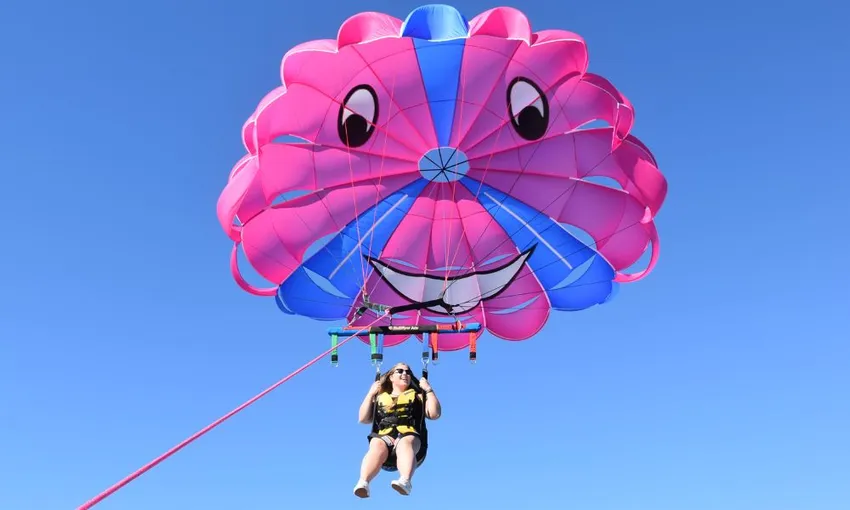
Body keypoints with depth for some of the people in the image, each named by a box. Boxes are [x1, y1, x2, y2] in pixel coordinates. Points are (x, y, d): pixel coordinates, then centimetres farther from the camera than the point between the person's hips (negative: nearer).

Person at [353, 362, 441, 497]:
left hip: (409, 435, -1)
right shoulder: (380, 397, 29)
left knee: (405, 444, -39)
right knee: (377, 447, -36)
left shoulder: (418, 396, 29)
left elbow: (435, 414, 14)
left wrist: (429, 390, 13)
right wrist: (371, 393, 17)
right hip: (383, 435, 1)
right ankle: (363, 483, -59)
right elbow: (363, 419, 20)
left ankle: (405, 481, -65)